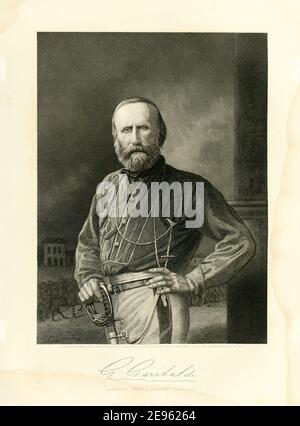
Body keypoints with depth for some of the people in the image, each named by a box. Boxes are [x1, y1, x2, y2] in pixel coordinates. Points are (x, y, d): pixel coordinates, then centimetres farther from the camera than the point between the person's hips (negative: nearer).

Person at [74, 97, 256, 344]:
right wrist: (88, 277, 5)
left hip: (155, 304, -6)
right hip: (113, 307, 6)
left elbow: (241, 242, -4)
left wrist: (192, 281, -10)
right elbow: (88, 243, 26)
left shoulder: (187, 186, -2)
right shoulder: (108, 186, 15)